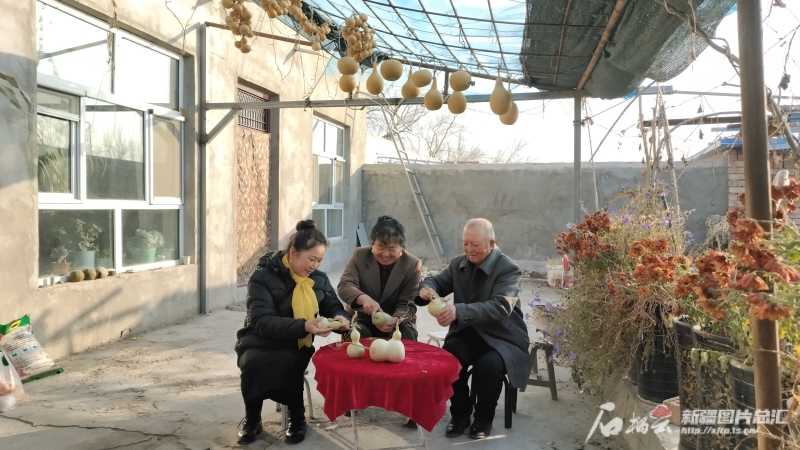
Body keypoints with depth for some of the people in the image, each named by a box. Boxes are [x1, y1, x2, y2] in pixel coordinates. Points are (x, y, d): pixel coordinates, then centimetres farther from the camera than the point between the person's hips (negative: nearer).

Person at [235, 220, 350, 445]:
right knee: (254, 363, -35)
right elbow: (261, 321, -24)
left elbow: (333, 306, 10)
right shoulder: (263, 276, -15)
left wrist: (340, 317, -17)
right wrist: (303, 326, -37)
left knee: (287, 362, -33)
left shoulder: (319, 278, 1)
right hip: (260, 341, -2)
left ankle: (297, 418, -7)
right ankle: (252, 418, -5)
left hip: (296, 345, 2)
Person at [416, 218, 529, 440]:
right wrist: (426, 288, -14)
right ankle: (460, 414, -1)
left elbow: (500, 307, -29)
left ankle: (484, 419, -4)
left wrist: (459, 311, -45)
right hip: (468, 333, 4)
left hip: (502, 338, -4)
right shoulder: (458, 263, 5)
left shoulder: (509, 269, -14)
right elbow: (438, 281, 14)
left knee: (488, 365, -34)